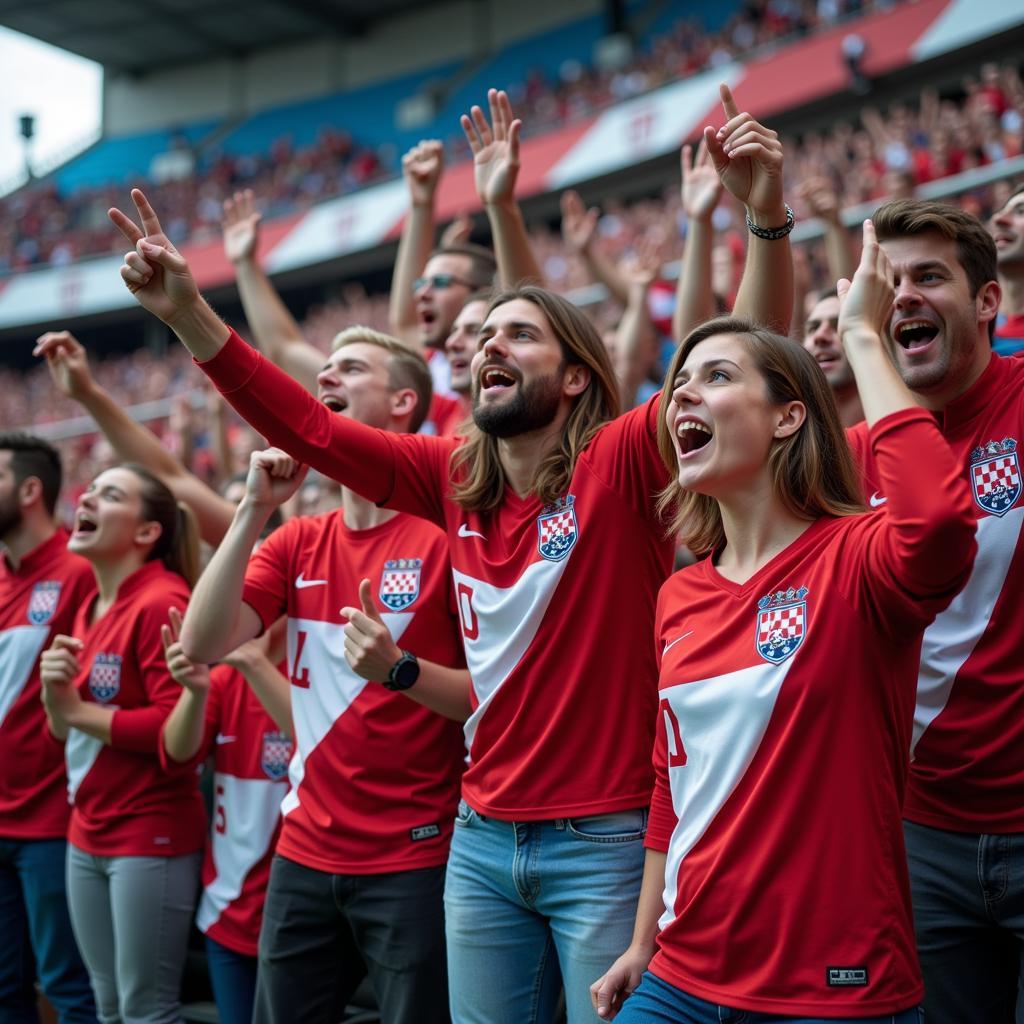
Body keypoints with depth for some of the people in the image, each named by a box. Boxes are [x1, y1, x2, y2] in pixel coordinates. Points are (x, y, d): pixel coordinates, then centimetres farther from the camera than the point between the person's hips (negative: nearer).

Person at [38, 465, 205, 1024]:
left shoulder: (162, 602, -15)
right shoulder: (89, 608, 12)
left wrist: (77, 709, -13)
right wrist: (54, 699, -5)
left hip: (151, 835, -9)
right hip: (87, 832, 9)